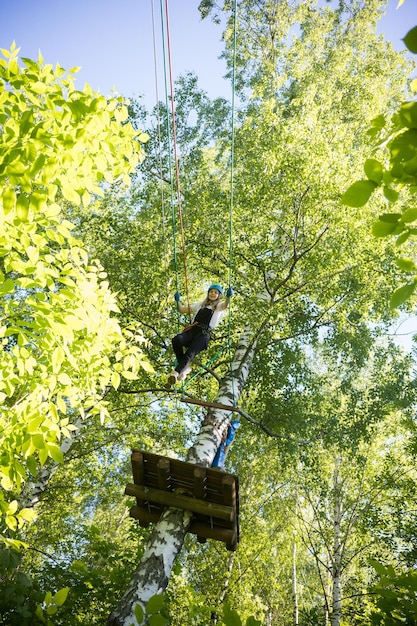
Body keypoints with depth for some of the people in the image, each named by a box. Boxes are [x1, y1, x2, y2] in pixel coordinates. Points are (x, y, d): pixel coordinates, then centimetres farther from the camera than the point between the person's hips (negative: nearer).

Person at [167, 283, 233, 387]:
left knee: (190, 353, -29)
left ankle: (175, 372, -39)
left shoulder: (219, 306, 20)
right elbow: (182, 309, 34)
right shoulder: (200, 305, 33)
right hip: (192, 329, 4)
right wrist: (178, 300, 20)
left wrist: (228, 296, -24)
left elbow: (225, 305, -6)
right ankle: (185, 367, -18)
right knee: (176, 340, -29)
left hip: (204, 333, -3)